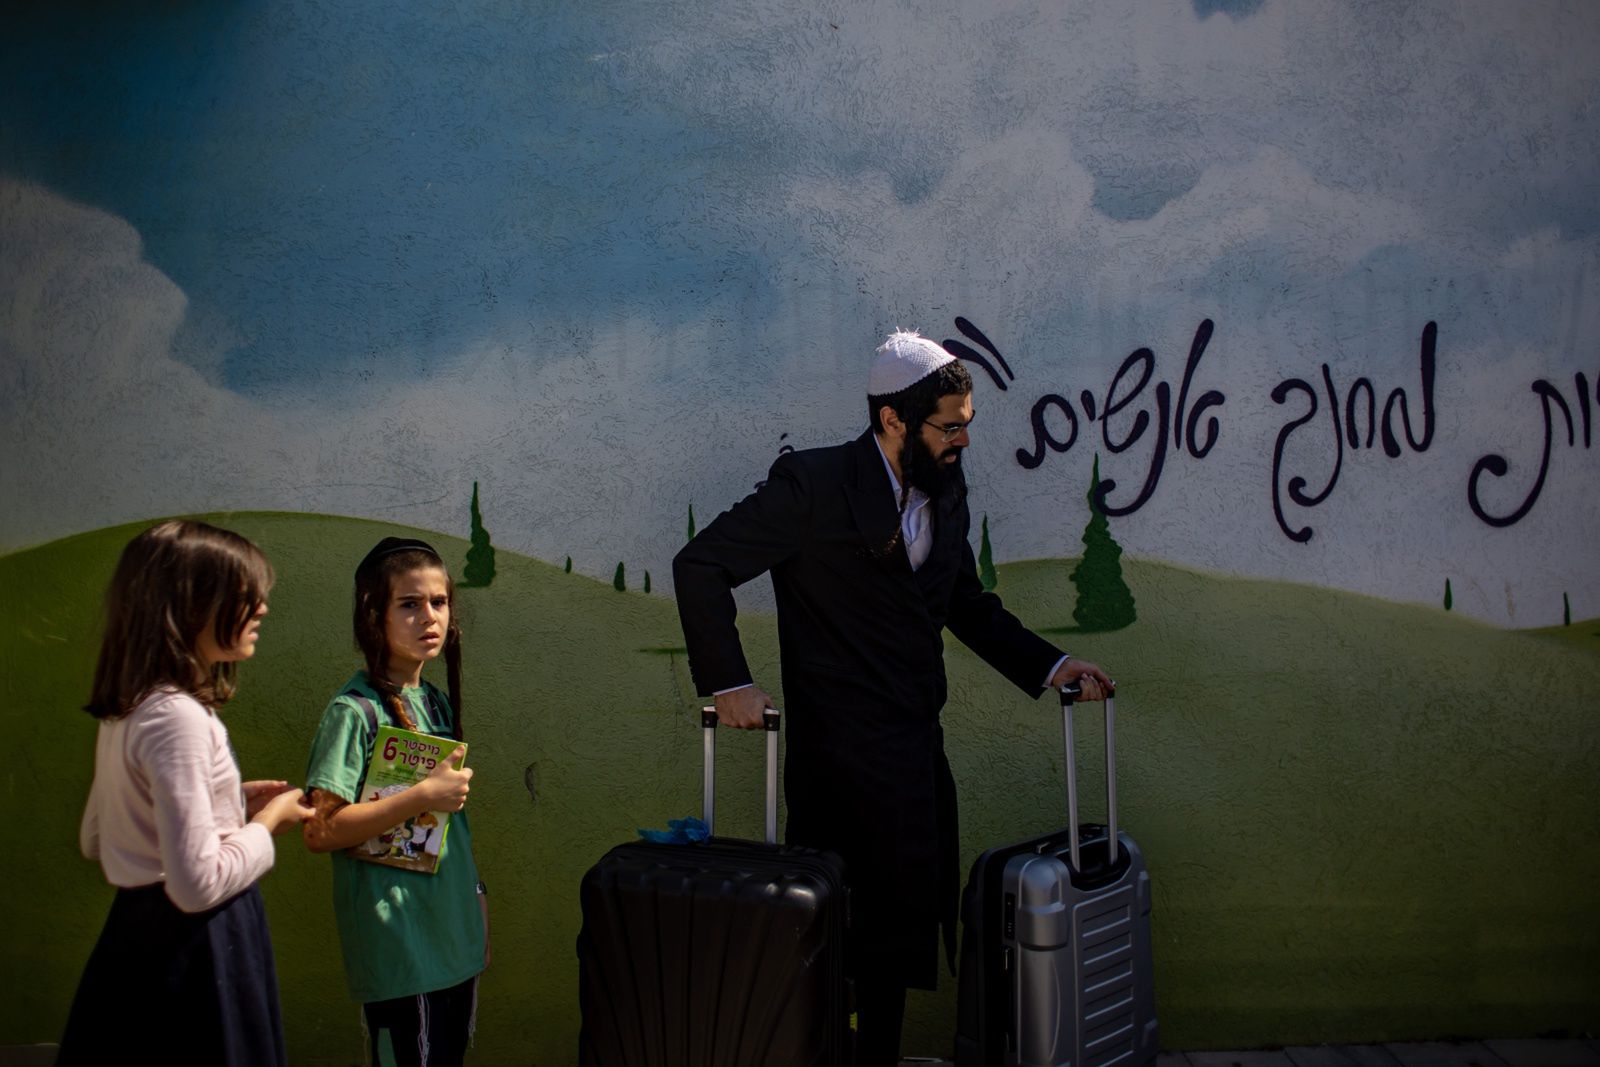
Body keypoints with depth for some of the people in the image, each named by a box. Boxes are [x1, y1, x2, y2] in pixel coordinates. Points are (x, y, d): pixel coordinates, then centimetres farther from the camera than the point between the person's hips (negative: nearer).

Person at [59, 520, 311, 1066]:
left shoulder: (126, 712, 7)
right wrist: (267, 821, -9)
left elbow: (95, 840, 18)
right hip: (197, 948, -10)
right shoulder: (178, 718, -22)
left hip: (135, 934, 10)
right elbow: (199, 883, -26)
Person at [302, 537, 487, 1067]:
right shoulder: (353, 711, -14)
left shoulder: (437, 704, 10)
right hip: (395, 944, -7)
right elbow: (319, 831, -20)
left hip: (456, 938, 7)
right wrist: (424, 795, -21)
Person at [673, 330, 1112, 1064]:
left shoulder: (945, 490, 8)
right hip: (843, 754, -7)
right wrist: (726, 681, -16)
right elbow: (701, 565, -11)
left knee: (910, 918, 11)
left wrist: (1049, 665, 8)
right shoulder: (813, 484, -13)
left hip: (917, 749, 7)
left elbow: (968, 605, 19)